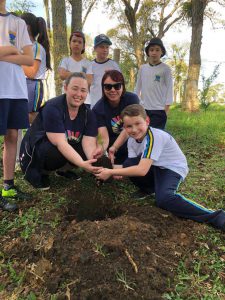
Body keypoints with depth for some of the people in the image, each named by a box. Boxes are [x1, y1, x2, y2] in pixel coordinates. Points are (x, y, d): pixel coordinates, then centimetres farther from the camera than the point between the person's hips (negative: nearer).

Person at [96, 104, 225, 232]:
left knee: (164, 199, -32)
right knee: (128, 164, -17)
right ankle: (150, 189, 12)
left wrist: (111, 172, -30)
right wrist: (110, 169, -26)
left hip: (173, 168, -7)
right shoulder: (132, 140, -7)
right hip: (155, 168, 7)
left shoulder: (155, 136, -30)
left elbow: (142, 170, -36)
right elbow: (133, 165, -11)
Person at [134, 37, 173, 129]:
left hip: (159, 110, -4)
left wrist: (166, 110, -7)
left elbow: (169, 89, -2)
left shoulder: (165, 69, -1)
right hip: (143, 109, 4)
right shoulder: (142, 68, 8)